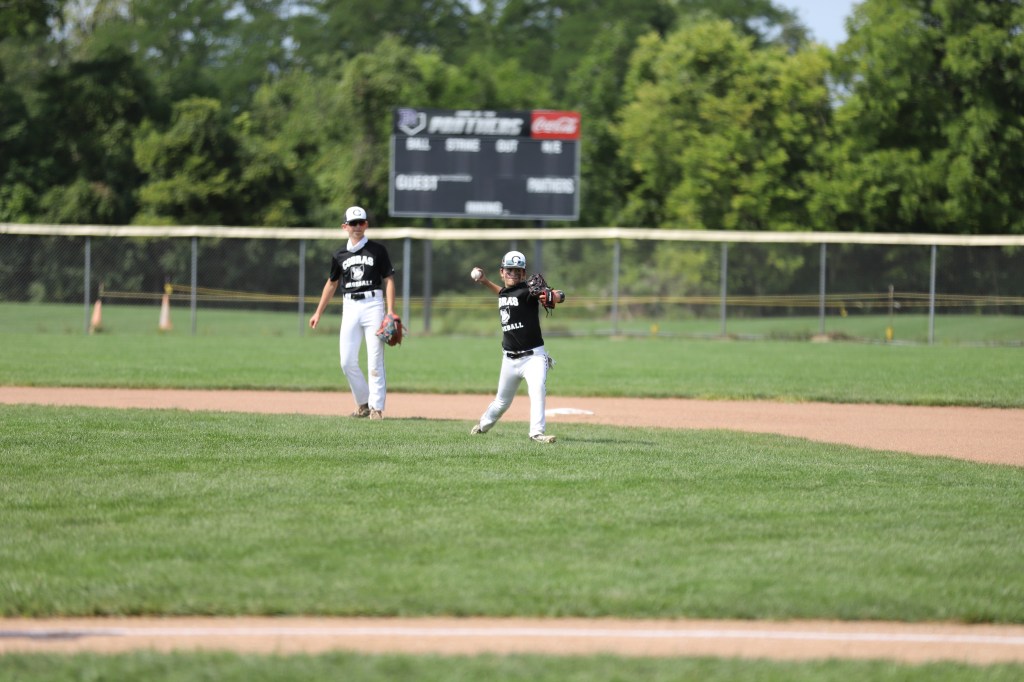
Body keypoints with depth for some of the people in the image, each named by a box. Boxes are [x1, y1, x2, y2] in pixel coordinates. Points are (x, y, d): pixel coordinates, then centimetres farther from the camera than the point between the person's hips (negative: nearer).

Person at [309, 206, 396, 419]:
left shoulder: (377, 250, 2)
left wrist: (390, 312, -10)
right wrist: (318, 313, 21)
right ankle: (363, 403, 13)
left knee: (375, 360, -6)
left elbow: (388, 280, 0)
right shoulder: (340, 255, 11)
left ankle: (376, 406, -1)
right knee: (347, 362, -1)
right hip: (350, 307, 4)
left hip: (373, 305, -4)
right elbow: (332, 283, 22)